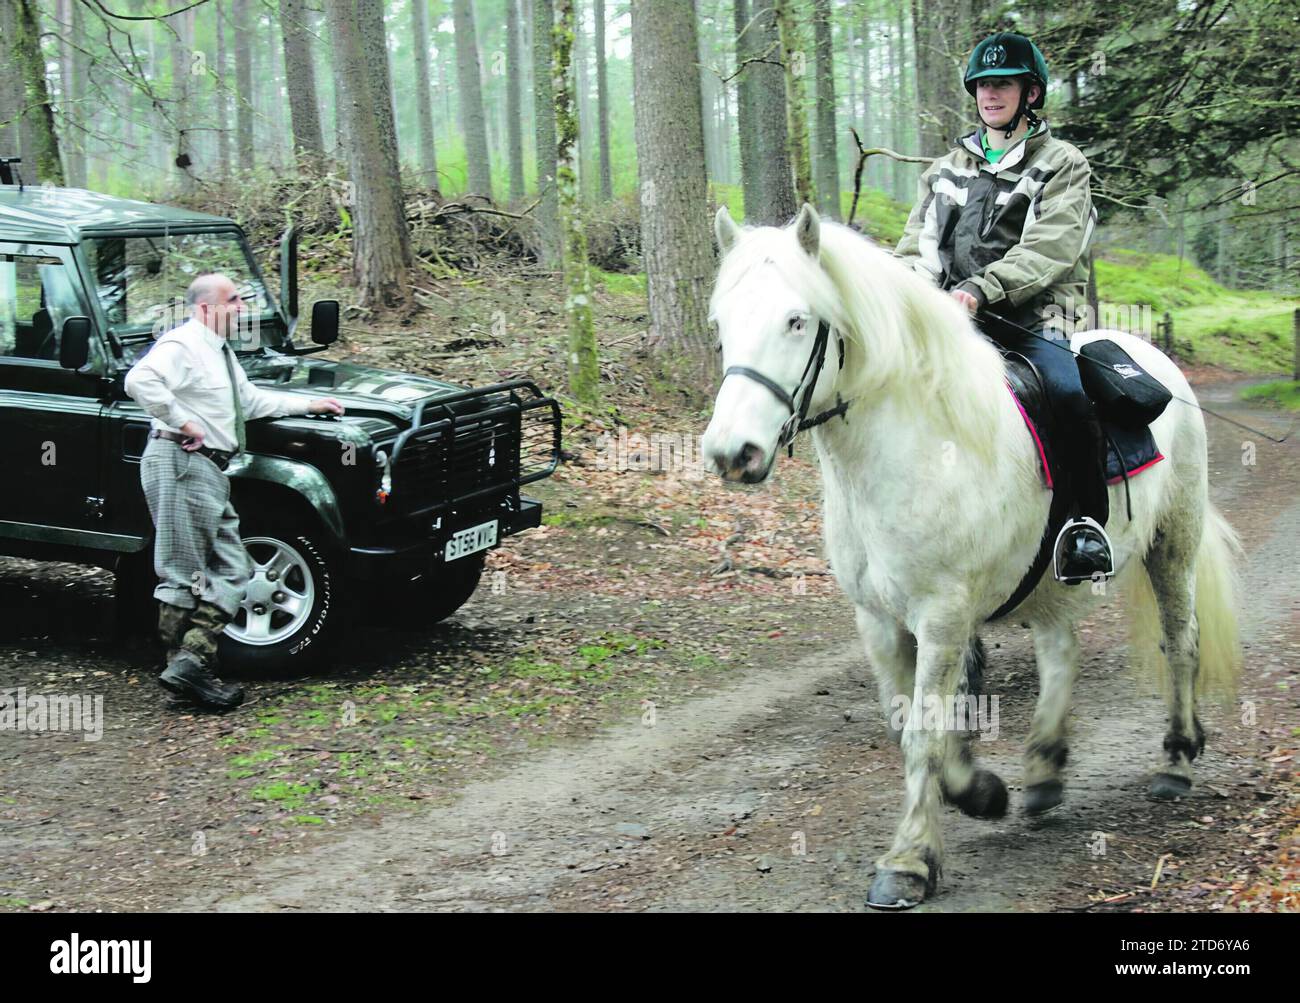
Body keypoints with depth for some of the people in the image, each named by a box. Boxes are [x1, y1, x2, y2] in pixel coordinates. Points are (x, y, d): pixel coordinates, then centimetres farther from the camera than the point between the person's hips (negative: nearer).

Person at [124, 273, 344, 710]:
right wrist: (183, 422, -24)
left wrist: (309, 405, 31)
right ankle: (184, 666, -3)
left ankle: (191, 661, 3)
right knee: (184, 575, -6)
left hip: (209, 472, 10)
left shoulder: (221, 353, 20)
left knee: (231, 571, 5)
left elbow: (252, 399, 32)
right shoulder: (182, 346, -12)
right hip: (182, 466, -10)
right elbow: (140, 381, -29)